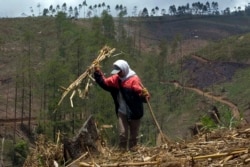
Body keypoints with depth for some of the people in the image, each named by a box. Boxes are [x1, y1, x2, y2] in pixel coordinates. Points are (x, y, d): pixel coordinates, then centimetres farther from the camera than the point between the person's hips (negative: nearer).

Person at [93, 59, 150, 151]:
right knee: (122, 134, 3)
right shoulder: (116, 79, 3)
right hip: (122, 112, 4)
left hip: (134, 112, -4)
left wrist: (144, 95, -49)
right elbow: (104, 83, 9)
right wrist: (98, 73, -3)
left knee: (133, 135, 11)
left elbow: (141, 92, -27)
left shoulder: (134, 79, -18)